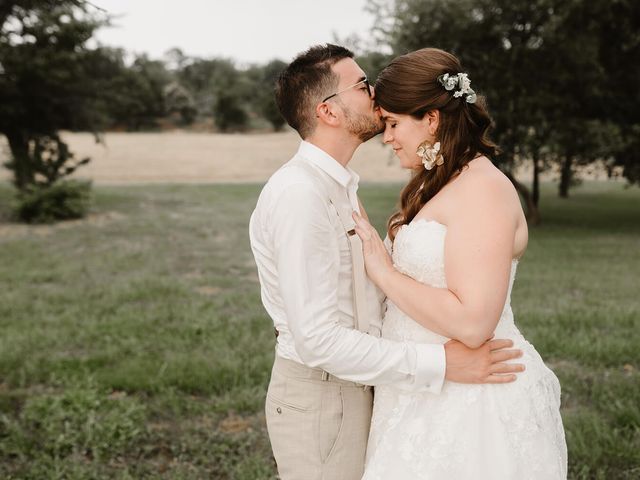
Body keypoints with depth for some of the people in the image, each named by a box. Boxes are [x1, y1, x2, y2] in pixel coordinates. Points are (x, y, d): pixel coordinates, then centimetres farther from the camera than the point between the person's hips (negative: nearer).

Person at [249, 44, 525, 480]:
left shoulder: (341, 187, 10)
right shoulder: (298, 195, -23)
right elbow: (318, 340, -27)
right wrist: (441, 364, -26)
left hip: (353, 387, 9)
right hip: (320, 397, -9)